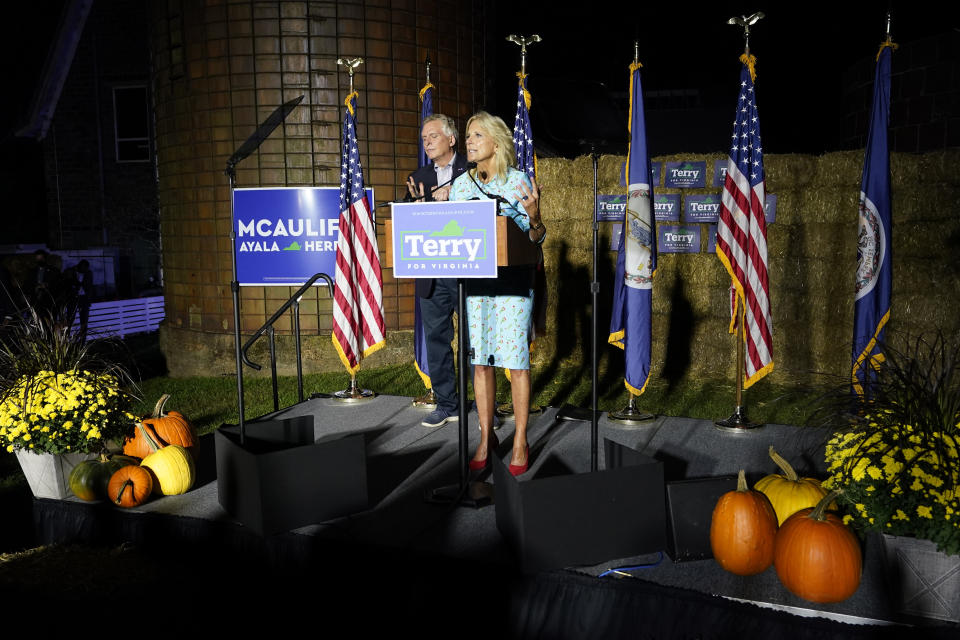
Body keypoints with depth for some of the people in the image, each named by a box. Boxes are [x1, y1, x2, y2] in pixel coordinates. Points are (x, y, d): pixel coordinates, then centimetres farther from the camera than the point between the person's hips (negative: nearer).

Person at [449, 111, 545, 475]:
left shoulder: (518, 182, -1)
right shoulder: (460, 185, 10)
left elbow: (535, 238, -2)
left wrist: (534, 216, -22)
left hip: (512, 281, -4)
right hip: (473, 280, 4)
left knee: (516, 360, -2)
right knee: (479, 361, 6)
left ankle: (520, 442, 10)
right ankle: (486, 439, 18)